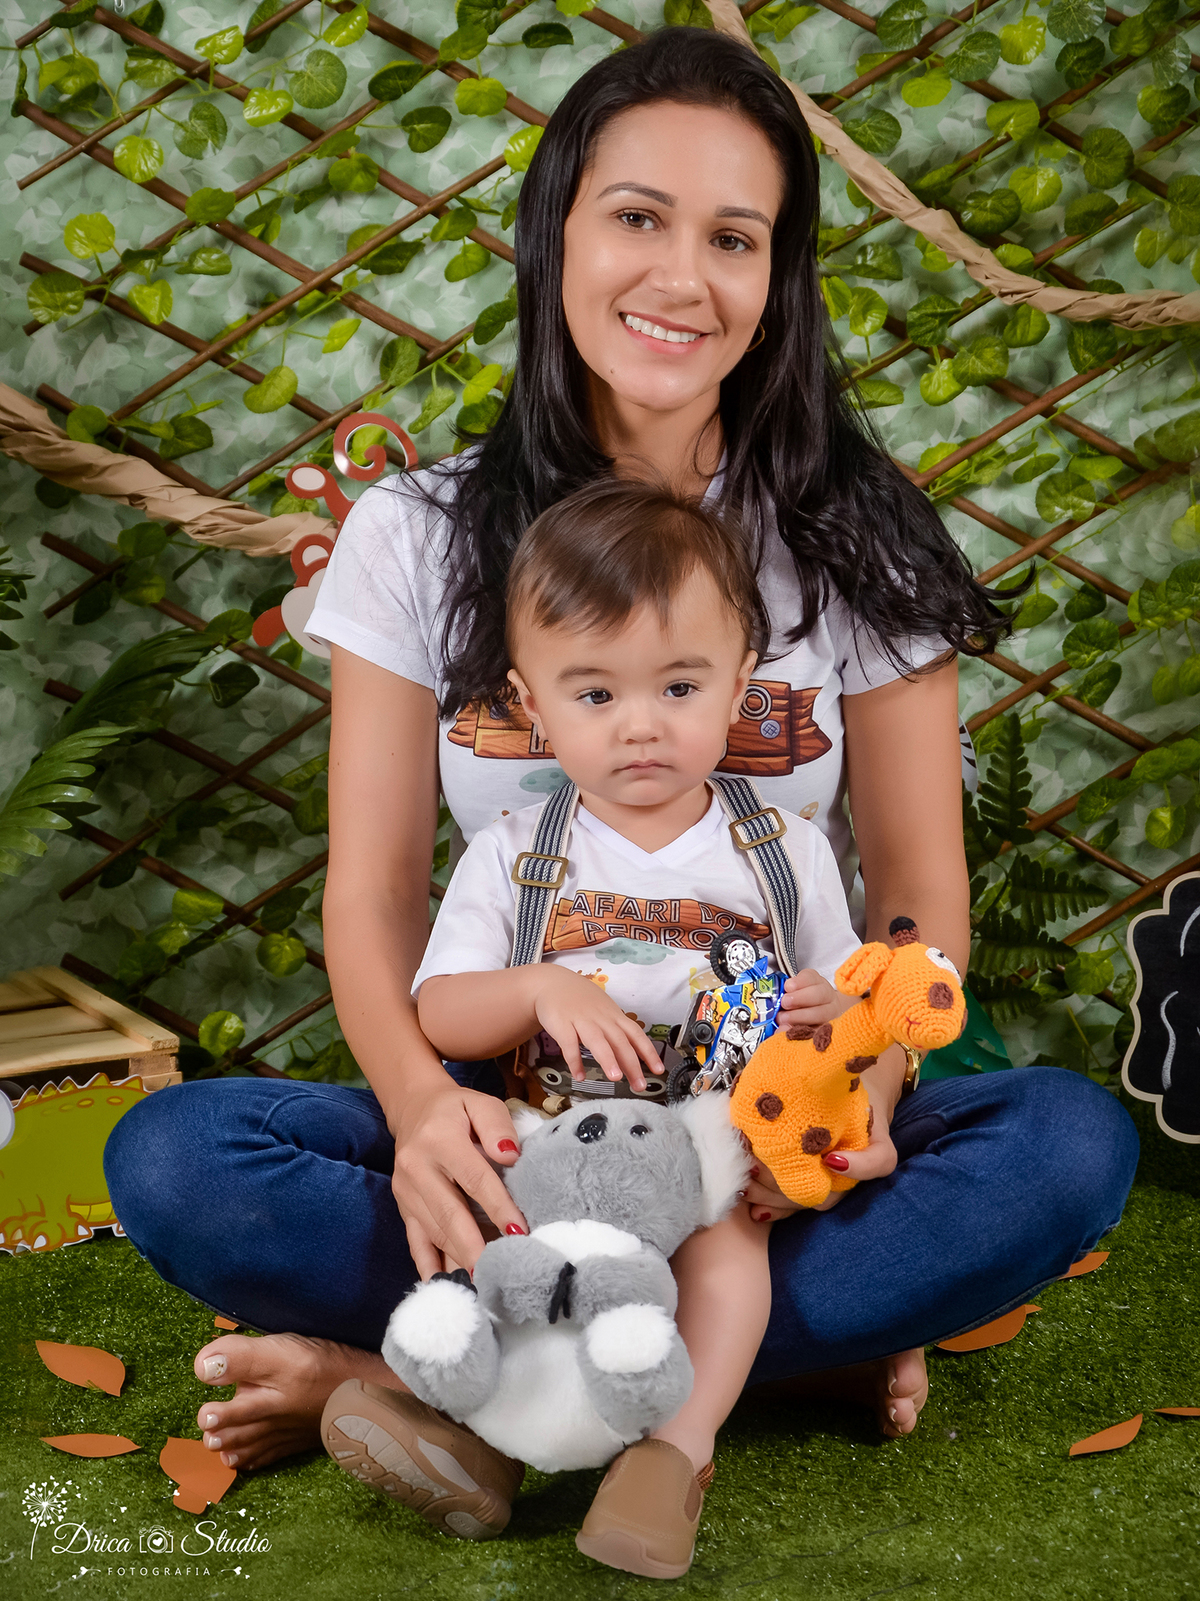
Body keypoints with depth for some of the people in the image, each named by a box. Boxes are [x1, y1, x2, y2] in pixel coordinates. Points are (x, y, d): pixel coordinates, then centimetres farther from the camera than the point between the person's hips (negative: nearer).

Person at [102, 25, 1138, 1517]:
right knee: (169, 1159, -24)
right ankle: (814, 1331, -21)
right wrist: (421, 1100, -23)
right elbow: (375, 888, -2)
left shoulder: (855, 540, 1)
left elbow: (920, 888, 0)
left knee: (1071, 1140, -28)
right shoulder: (419, 537, 1)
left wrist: (857, 1094, -21)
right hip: (517, 1125, 0)